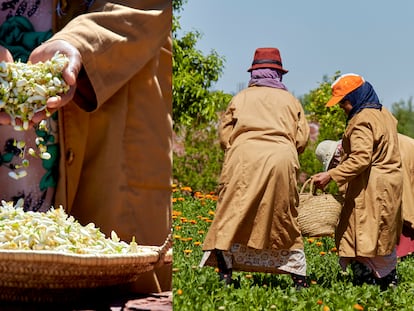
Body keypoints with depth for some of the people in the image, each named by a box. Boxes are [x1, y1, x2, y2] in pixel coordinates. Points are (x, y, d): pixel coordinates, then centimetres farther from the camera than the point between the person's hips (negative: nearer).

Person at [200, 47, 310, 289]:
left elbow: (225, 136, 10)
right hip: (281, 161, 1)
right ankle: (299, 276, 10)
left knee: (232, 216, 3)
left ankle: (225, 273, -6)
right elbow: (302, 140, 12)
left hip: (244, 159, -1)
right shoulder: (290, 101, 18)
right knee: (285, 220, 10)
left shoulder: (241, 98, 15)